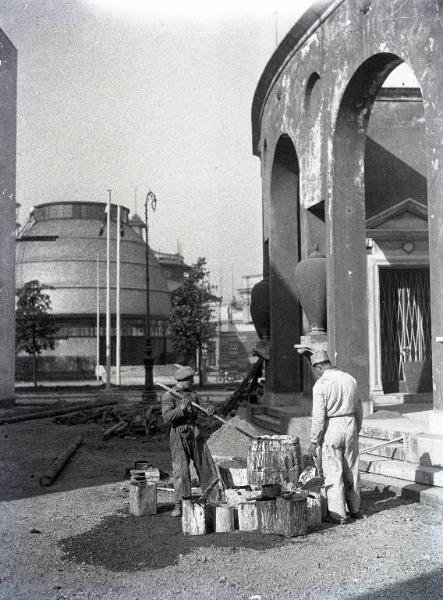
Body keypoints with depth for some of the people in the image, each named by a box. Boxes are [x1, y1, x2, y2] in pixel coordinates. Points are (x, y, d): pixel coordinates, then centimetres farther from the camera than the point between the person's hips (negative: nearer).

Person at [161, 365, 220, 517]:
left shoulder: (192, 394, 12)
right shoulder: (169, 396, -7)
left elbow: (205, 406, 7)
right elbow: (166, 418, -17)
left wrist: (210, 409, -16)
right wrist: (181, 408, -29)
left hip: (195, 434, 6)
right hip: (179, 435, -6)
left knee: (206, 466, 7)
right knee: (181, 470, -12)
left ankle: (212, 500, 18)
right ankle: (178, 506, -4)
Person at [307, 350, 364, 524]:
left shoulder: (321, 384, -13)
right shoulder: (350, 379, 5)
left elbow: (318, 416, -16)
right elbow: (358, 408, 12)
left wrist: (313, 441, -9)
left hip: (331, 428, -6)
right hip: (350, 425, 6)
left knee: (333, 472, 2)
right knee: (351, 470, 16)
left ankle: (338, 514, 5)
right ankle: (354, 509, 27)